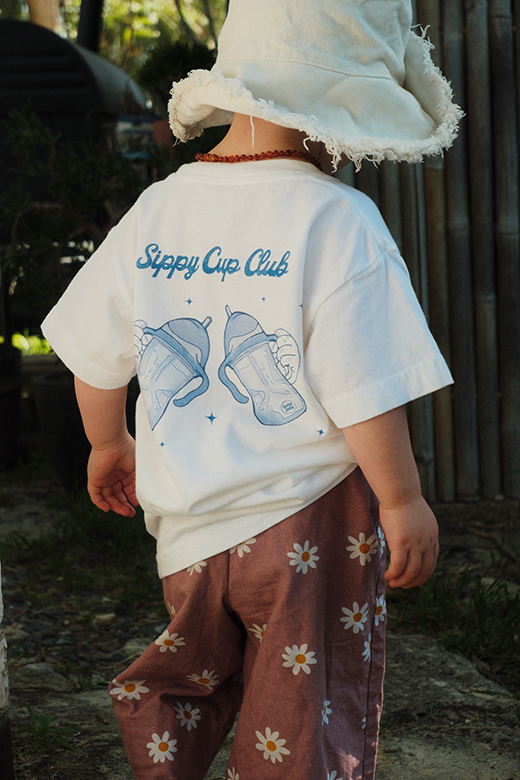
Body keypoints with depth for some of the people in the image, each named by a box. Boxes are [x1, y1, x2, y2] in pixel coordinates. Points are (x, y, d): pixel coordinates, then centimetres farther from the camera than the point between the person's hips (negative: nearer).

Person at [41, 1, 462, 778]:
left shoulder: (154, 211, 1)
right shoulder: (338, 222, -17)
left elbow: (93, 354, 11)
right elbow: (367, 393, -19)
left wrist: (108, 444, 28)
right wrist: (404, 502, -5)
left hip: (188, 528, 5)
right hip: (309, 516, -5)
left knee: (200, 672, 28)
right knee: (308, 710, 9)